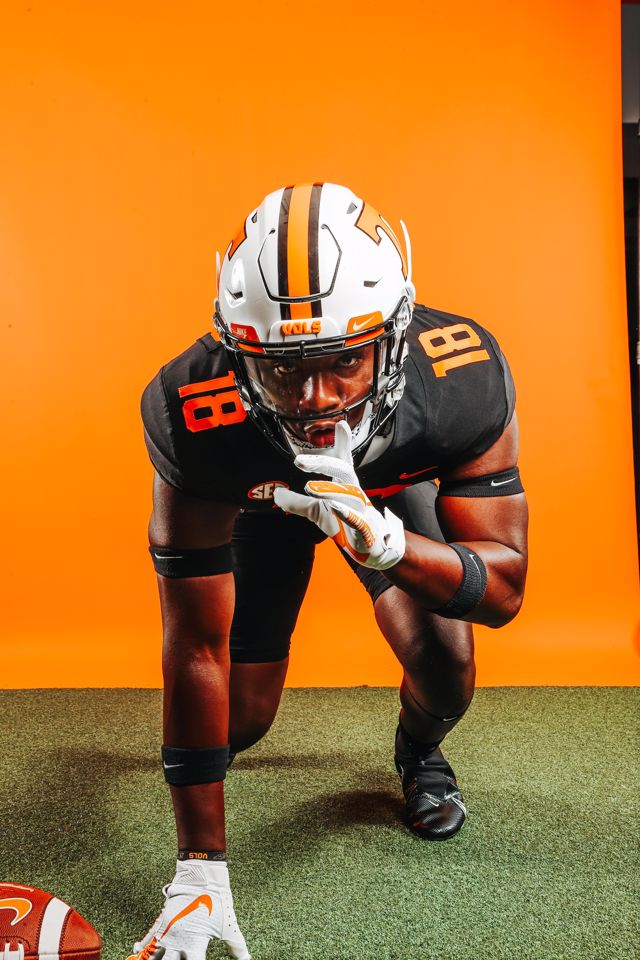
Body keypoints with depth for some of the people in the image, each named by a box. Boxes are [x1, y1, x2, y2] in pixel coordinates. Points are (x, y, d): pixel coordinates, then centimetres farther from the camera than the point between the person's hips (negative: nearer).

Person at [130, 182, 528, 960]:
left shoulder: (465, 382, -39)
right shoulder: (194, 418, -41)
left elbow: (504, 591, -30)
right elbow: (196, 648, -34)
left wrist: (387, 543, -54)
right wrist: (200, 873, -30)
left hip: (394, 487, 1)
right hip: (261, 495, 0)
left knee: (444, 669, -16)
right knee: (242, 718, -5)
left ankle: (419, 752, 23)